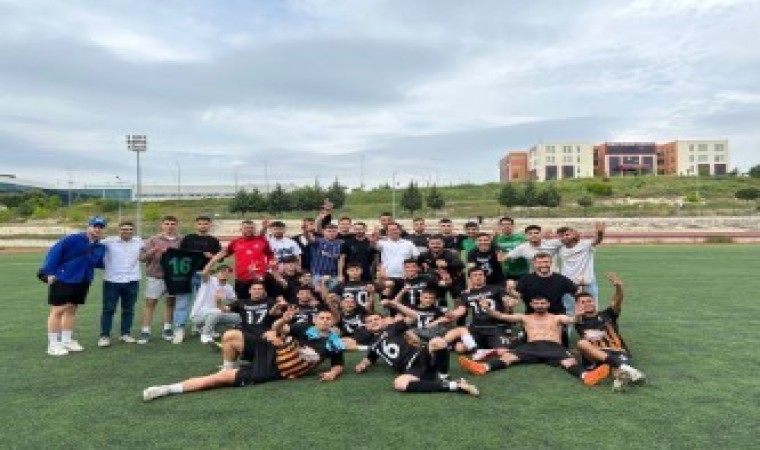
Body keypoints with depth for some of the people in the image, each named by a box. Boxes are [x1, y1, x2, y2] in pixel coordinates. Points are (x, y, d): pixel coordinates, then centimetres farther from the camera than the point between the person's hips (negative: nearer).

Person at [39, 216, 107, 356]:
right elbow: (54, 253, -15)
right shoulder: (72, 239, -13)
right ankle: (53, 345, 8)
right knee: (58, 310, -1)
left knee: (71, 310, 15)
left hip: (82, 283, 7)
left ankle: (66, 341, 26)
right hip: (62, 280, -6)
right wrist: (49, 272, -19)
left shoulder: (101, 247, 6)